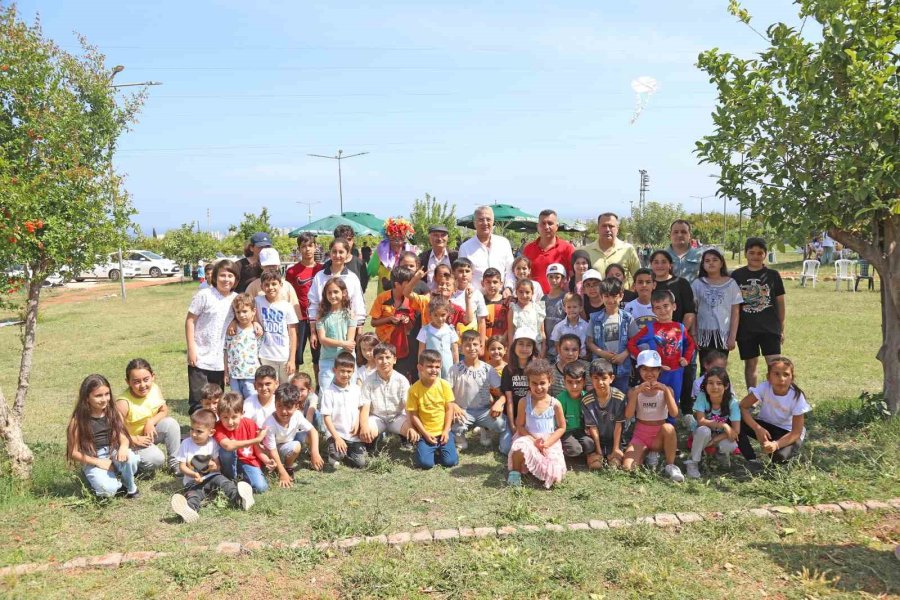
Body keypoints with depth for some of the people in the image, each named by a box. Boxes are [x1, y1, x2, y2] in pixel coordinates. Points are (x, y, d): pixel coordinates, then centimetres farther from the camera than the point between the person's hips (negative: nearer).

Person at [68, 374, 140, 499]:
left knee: (129, 458, -33)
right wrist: (98, 462, -14)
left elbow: (123, 438, -1)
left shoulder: (114, 414, 0)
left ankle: (130, 487, -5)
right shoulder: (78, 421, -10)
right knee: (108, 489, -31)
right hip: (92, 461, -3)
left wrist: (124, 447, -26)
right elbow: (73, 453, -6)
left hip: (113, 454, 3)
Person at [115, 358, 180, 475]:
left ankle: (174, 462, -5)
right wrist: (136, 440, -23)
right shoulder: (123, 403, -29)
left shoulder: (154, 388, -14)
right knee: (157, 459, -26)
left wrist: (151, 422, -19)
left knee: (170, 423, -20)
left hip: (150, 431, 6)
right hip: (132, 440, -6)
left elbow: (164, 411, -1)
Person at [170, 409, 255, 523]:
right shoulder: (186, 444, 1)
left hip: (211, 477, 1)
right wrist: (193, 474, -20)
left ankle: (238, 498, -57)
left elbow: (218, 465, 5)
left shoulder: (213, 444, 3)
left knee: (220, 480, -30)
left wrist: (214, 467, -21)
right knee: (193, 493, -32)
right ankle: (189, 510, -68)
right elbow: (182, 466, 0)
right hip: (193, 481, -1)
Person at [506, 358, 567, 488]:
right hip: (529, 439, -1)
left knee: (554, 474, -19)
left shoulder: (555, 404, -5)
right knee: (520, 447, -38)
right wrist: (534, 441, -16)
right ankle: (515, 471, -7)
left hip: (550, 442, 1)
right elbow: (520, 426, -1)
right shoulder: (524, 402, -4)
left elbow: (562, 428, 1)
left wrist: (547, 443, -13)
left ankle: (531, 464, 11)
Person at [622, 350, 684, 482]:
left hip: (659, 436, 0)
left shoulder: (665, 389, -3)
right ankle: (647, 454, 5)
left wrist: (666, 390, -28)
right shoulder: (634, 391, -2)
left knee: (668, 427, -37)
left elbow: (674, 414, -19)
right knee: (627, 467, -25)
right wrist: (637, 392, -27)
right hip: (640, 435, 0)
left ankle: (670, 465, -17)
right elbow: (628, 415, -18)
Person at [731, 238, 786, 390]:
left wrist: (781, 328, 8)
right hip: (746, 329, 1)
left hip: (770, 327, -1)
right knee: (750, 364, 11)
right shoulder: (737, 275, 1)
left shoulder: (773, 275, 1)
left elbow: (780, 302, 7)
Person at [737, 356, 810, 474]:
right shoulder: (764, 387, -22)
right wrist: (757, 428, -33)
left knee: (780, 456, -34)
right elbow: (743, 407, -19)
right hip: (765, 425, 2)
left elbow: (796, 432, -23)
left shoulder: (797, 397, -24)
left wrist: (776, 445, -39)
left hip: (787, 432, -2)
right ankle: (753, 461, -15)